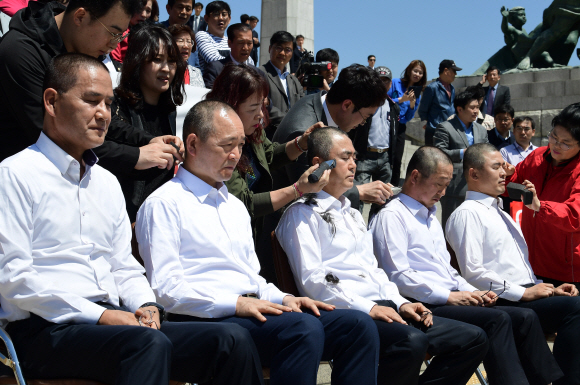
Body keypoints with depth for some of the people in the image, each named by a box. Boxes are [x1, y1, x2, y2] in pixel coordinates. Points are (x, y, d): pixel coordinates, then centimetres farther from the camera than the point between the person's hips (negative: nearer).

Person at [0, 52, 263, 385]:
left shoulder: (107, 182, 22)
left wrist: (146, 305, 1)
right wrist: (99, 316, -16)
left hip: (113, 321, 7)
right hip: (46, 331, -7)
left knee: (233, 340, -14)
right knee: (150, 343, -38)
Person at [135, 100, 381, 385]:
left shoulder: (235, 206, 27)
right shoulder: (164, 204, 0)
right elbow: (166, 289, -10)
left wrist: (283, 299, 7)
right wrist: (236, 304, -18)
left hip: (253, 309, 8)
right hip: (206, 319, -8)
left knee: (358, 325, -12)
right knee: (304, 328, -34)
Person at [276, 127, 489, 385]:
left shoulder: (352, 213, 27)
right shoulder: (302, 214, -1)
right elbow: (311, 279, -12)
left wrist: (400, 303, 8)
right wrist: (367, 308, -17)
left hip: (381, 308, 9)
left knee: (473, 338, -3)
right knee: (411, 341, -37)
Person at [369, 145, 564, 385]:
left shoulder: (430, 216, 26)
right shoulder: (391, 216, -5)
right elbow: (398, 275, -15)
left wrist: (473, 292, 10)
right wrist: (449, 296, -15)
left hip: (450, 299, 9)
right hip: (423, 307, -9)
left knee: (525, 317, -7)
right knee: (497, 319, -26)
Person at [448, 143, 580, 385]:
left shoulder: (500, 213, 26)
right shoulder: (467, 214, -4)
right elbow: (473, 273, -14)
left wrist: (546, 289, 11)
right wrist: (524, 293, -14)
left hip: (526, 295, 9)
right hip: (501, 303, -9)